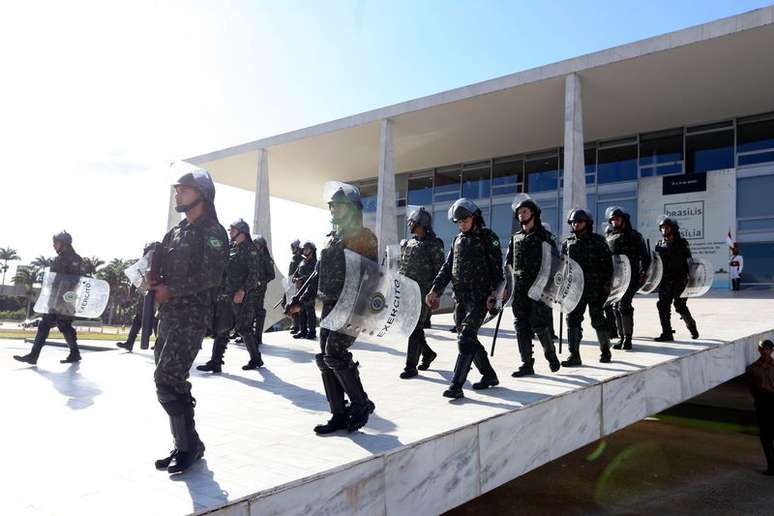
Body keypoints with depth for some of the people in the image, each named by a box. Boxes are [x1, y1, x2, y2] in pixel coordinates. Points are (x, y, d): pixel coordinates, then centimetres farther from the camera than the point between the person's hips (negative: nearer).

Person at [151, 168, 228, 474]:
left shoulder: (212, 232, -6)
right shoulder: (176, 233, 19)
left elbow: (211, 275, -18)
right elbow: (161, 268, 21)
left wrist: (171, 289, -16)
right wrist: (153, 281, -2)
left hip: (192, 317, -8)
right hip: (168, 316, 8)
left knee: (167, 379, -14)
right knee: (170, 381, 9)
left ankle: (189, 444, 1)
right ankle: (186, 445, 21)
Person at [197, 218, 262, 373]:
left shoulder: (250, 249, -7)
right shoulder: (230, 248, 16)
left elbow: (253, 273, -15)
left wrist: (242, 291, -22)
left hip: (242, 296, -8)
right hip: (226, 295, 8)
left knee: (243, 329, 0)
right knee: (221, 328, 4)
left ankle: (256, 359, 16)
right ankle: (215, 362, 7)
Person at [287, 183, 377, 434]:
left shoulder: (363, 236, -6)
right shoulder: (333, 238, 18)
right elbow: (319, 274, 23)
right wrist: (300, 300, 20)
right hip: (329, 306, 8)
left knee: (334, 353, -16)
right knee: (326, 359, 6)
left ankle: (361, 403, 5)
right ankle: (339, 415, 16)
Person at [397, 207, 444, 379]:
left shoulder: (434, 244, -5)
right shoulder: (408, 244, 14)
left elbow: (440, 270, -7)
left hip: (423, 293, -7)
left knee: (415, 329, -8)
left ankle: (411, 367, -2)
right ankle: (428, 353, 33)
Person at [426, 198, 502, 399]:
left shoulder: (487, 237, -2)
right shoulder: (458, 240, 17)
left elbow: (497, 268, -7)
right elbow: (446, 268, 16)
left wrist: (494, 293, -16)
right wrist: (435, 290, 6)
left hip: (479, 298, -7)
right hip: (460, 298, 7)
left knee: (466, 339, -13)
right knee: (468, 339, 11)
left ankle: (456, 386, -13)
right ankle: (489, 375, 27)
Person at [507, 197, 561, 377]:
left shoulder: (544, 235, 2)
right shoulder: (515, 238, 16)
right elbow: (508, 264, 16)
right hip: (519, 287, 5)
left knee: (540, 324, -7)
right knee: (521, 325, 3)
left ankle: (551, 354, 19)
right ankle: (527, 364, 10)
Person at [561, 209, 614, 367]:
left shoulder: (598, 240, 1)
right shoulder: (568, 243, 10)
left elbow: (607, 262, 0)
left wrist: (607, 283, -7)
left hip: (595, 289, -3)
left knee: (598, 319, 6)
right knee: (573, 319, -3)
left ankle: (605, 350, 26)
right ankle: (574, 355, 1)